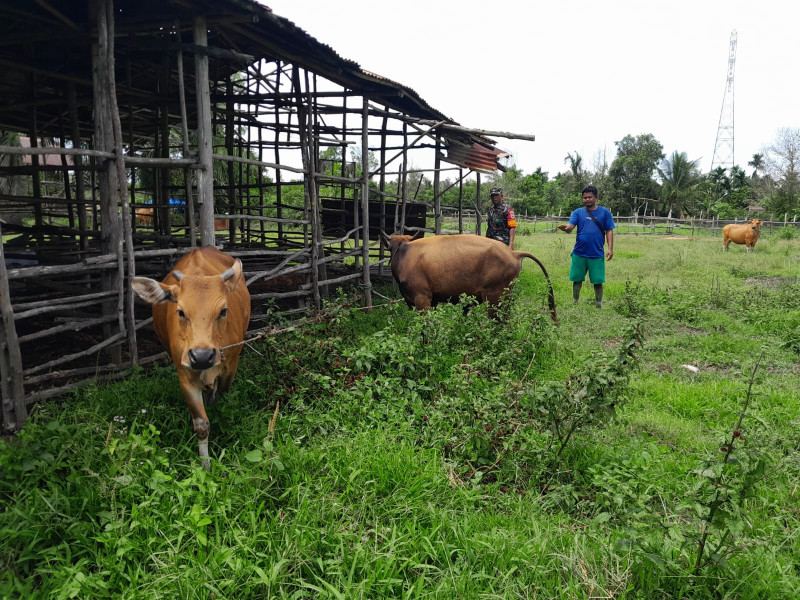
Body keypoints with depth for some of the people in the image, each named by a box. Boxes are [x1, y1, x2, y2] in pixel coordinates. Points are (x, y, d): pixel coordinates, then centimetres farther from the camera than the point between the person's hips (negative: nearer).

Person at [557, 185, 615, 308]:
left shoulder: (604, 212, 5)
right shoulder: (578, 212, 6)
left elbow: (609, 231, 4)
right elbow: (570, 226, -7)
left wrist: (610, 248, -5)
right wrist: (565, 228, -31)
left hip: (597, 254, -1)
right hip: (579, 253, 1)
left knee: (598, 281, 3)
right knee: (577, 279, 8)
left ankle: (598, 305, 16)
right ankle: (574, 303, 22)